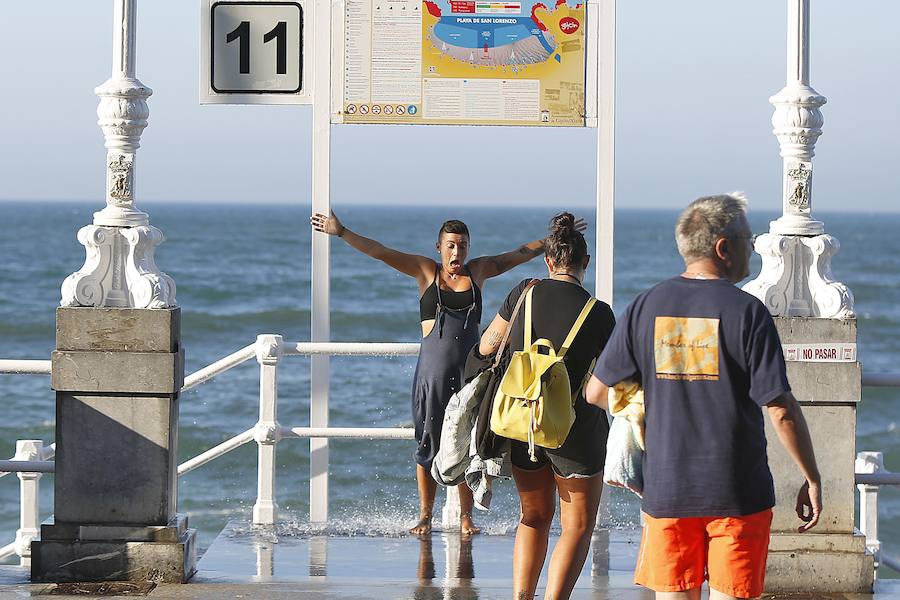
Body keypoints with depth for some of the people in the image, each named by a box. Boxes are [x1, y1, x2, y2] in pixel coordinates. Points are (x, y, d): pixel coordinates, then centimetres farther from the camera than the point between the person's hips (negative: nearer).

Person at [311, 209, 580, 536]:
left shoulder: (478, 271, 11)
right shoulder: (426, 271, 5)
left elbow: (523, 253, 20)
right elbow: (379, 251, -1)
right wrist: (341, 232, -9)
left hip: (469, 369, 1)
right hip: (432, 369, -1)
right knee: (429, 443, 2)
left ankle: (466, 516, 9)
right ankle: (425, 517, 11)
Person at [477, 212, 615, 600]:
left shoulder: (524, 294, -3)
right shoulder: (598, 313, -13)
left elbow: (486, 347, 9)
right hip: (576, 430, -4)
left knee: (534, 517, 22)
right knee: (577, 527, 8)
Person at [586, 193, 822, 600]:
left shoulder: (646, 307, 2)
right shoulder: (747, 311, -10)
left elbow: (596, 392, 7)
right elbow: (780, 409, -12)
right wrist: (811, 479, -2)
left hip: (665, 490, 3)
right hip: (738, 491, -3)